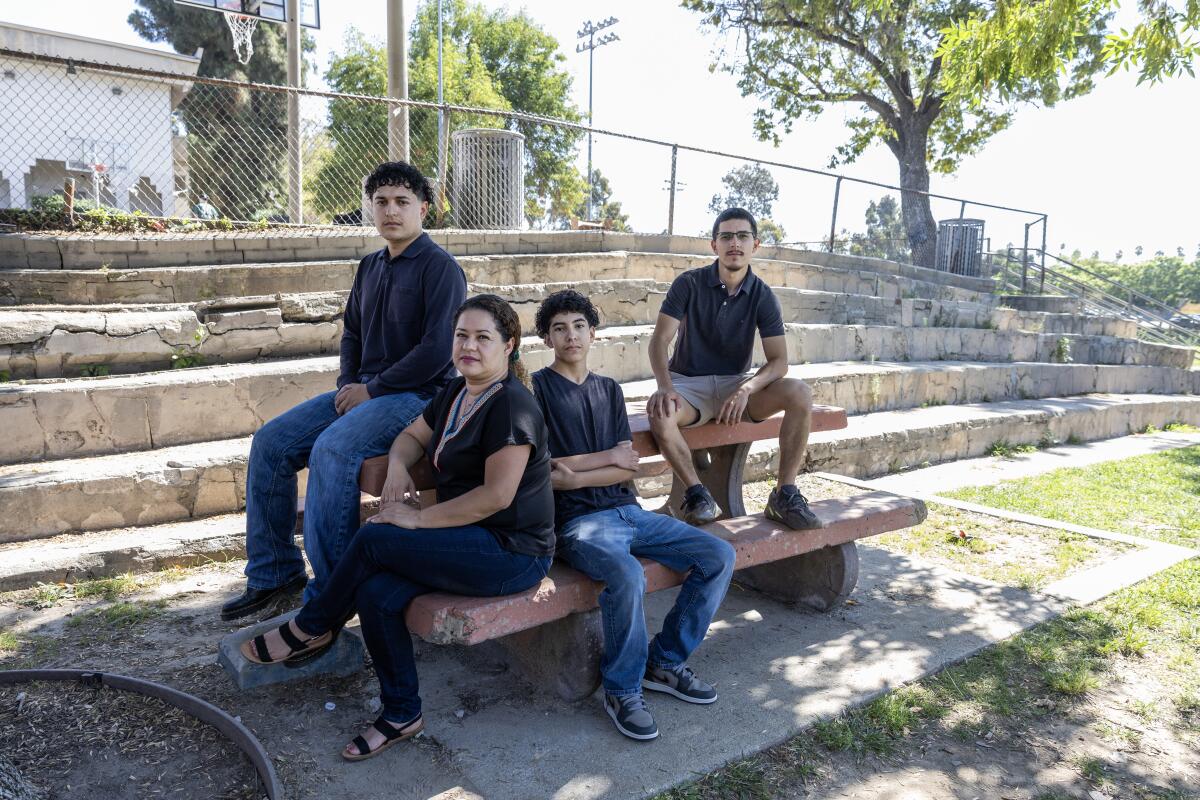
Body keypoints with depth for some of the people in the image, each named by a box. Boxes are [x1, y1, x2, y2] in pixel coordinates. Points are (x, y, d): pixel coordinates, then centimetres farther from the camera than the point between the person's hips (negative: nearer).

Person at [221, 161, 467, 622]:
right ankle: (272, 575, 7)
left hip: (416, 395, -8)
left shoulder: (440, 268, -10)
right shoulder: (370, 267, 15)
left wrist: (372, 390, -15)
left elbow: (438, 348, -19)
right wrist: (347, 385, 4)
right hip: (364, 390, 8)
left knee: (331, 450, -31)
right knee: (270, 442, -3)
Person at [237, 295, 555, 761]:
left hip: (513, 555, -8)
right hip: (471, 542, 8)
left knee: (372, 540, -16)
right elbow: (412, 437, 22)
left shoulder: (511, 404, -18)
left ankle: (310, 630, 11)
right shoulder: (455, 394, 10)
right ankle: (401, 714, 3)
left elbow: (497, 495, -22)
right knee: (376, 594, -14)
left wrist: (418, 519, -17)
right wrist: (397, 468, -2)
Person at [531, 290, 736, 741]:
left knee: (719, 556, -6)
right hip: (579, 521, -6)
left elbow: (628, 468, 6)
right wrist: (606, 457, -4)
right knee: (627, 576, -35)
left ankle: (665, 662, 8)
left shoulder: (609, 390, 17)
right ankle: (622, 690, -9)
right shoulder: (536, 389, 0)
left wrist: (575, 474, -10)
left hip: (627, 511, 6)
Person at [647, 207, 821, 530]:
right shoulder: (689, 284, -7)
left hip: (738, 383, 2)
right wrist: (664, 387, -32)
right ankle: (697, 493, -17)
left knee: (800, 393, -24)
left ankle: (784, 494, -16)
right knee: (659, 412, -37)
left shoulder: (762, 295, -3)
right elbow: (659, 339, -13)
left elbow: (779, 361, -9)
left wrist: (746, 389, -29)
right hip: (689, 383, -2)